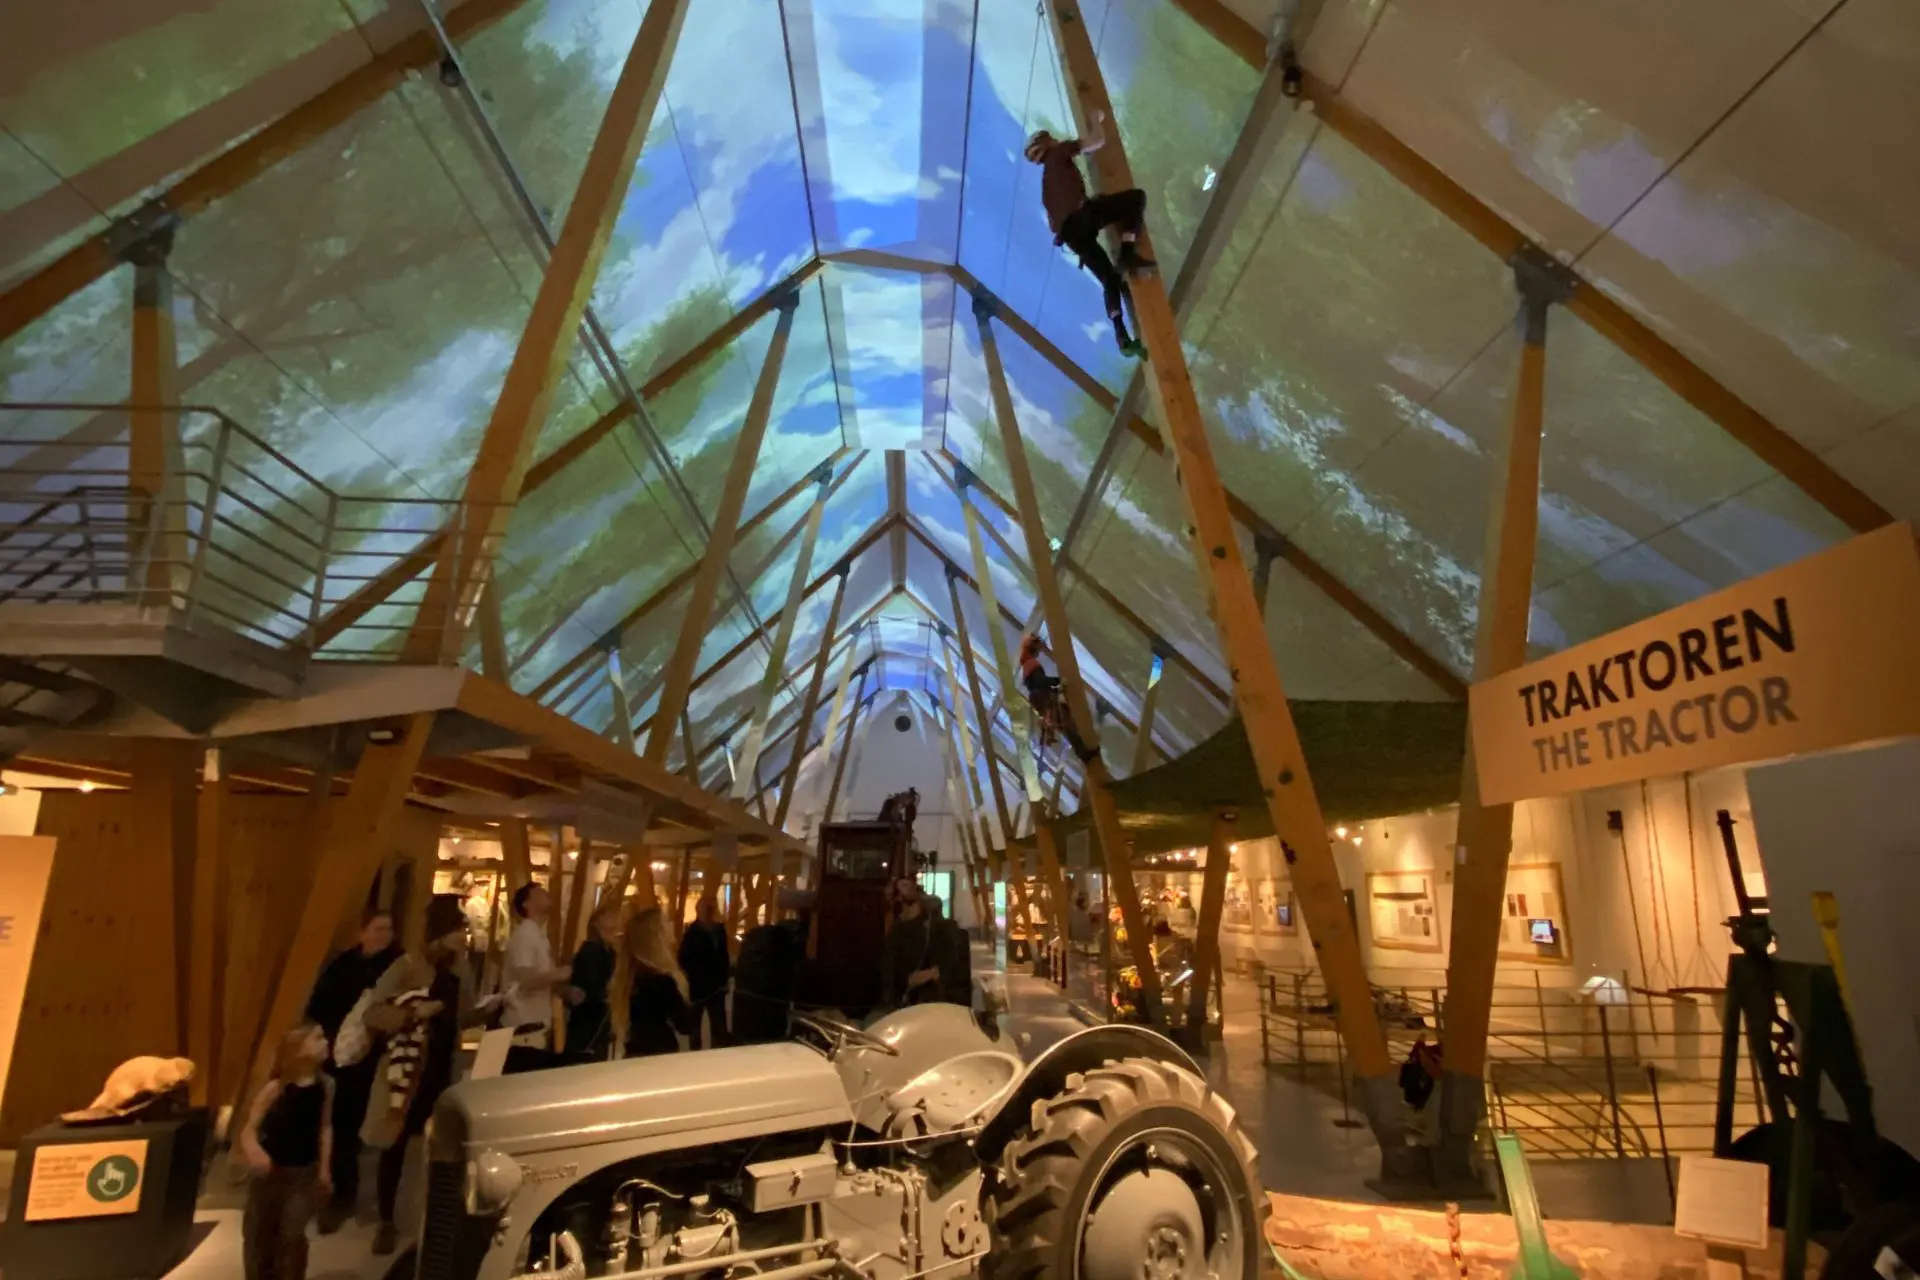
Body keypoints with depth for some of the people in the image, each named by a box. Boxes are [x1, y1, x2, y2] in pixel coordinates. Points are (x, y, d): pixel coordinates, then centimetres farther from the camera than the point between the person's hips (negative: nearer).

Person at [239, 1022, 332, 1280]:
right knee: (259, 1232, 14)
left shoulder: (325, 1085, -7)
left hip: (304, 1171, 1)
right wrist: (253, 1151, -38)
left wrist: (324, 1168, 2)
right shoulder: (276, 1088, -18)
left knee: (292, 1235, -2)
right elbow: (250, 1127, -18)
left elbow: (325, 1127, 1)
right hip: (271, 1169, -1)